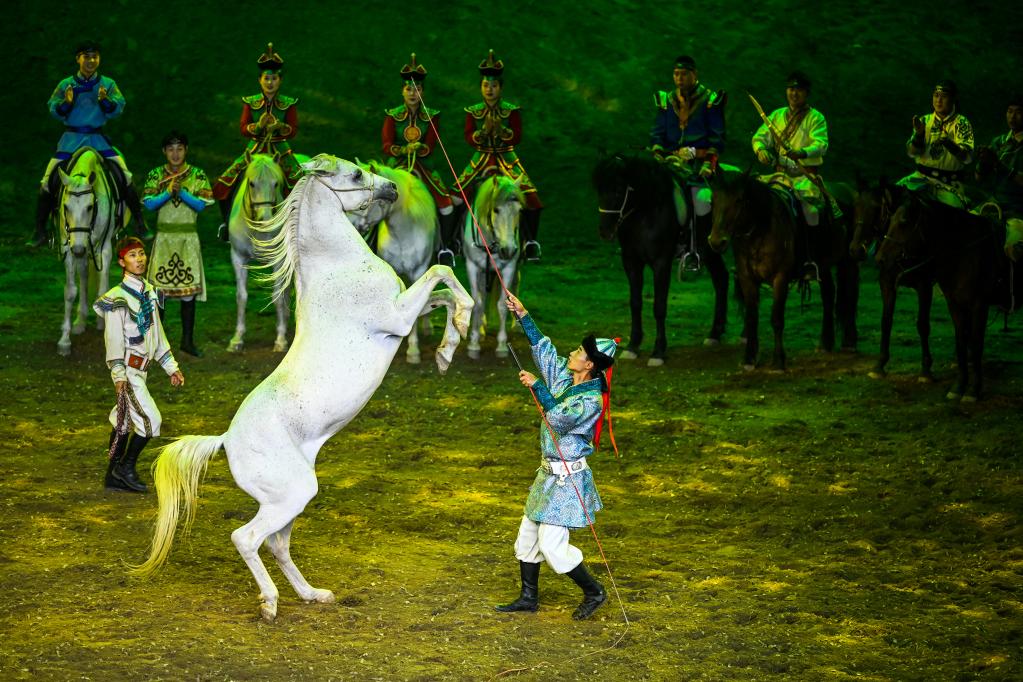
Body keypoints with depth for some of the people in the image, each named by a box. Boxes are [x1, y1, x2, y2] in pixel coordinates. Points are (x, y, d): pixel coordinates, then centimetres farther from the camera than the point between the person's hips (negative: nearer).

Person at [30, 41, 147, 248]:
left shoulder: (108, 84, 4)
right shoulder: (66, 85, 4)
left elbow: (117, 109, -4)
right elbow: (54, 111, 0)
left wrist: (105, 100, -24)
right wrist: (66, 103, -20)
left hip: (98, 138, 0)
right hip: (71, 138, 0)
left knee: (125, 177, -12)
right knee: (48, 181, -8)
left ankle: (140, 224, 0)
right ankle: (40, 230, 2)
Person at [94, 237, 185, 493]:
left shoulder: (149, 293, 13)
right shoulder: (118, 298, -13)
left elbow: (157, 334, 20)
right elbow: (114, 338, -17)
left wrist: (171, 367, 20)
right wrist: (119, 375, -24)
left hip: (141, 368, 8)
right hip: (128, 369, -8)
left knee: (124, 421, 12)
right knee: (150, 419, -11)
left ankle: (114, 476, 18)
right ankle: (126, 468, 3)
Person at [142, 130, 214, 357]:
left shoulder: (197, 175, 2)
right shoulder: (156, 175, 3)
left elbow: (201, 205, -6)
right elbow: (149, 204, -6)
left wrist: (182, 192, -20)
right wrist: (168, 193, -20)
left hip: (188, 237, 0)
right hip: (164, 236, 0)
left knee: (189, 291, 1)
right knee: (159, 288, -1)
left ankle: (188, 340, 10)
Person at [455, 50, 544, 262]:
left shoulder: (512, 111, -1)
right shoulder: (473, 112, 4)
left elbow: (517, 137, -11)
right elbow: (469, 138, -6)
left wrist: (500, 129, -28)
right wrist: (484, 131, -24)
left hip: (507, 160, -2)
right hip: (481, 160, 2)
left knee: (530, 197, -19)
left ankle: (530, 242, -6)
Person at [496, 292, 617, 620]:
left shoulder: (591, 400, -21)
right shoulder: (565, 379, 3)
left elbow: (560, 417, -31)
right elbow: (543, 348, 12)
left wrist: (536, 386, -23)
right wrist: (522, 315, 10)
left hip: (567, 479, -9)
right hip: (549, 474, 9)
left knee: (552, 545, -8)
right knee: (527, 537, 15)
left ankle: (593, 592, 9)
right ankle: (529, 597, 27)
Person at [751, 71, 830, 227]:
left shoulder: (816, 117, 1)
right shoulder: (777, 115, 16)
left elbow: (821, 144, -13)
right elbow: (759, 136, 12)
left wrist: (802, 153, -34)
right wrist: (761, 150, -13)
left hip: (806, 175, -4)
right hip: (781, 173, 4)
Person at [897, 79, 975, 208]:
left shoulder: (961, 123, -2)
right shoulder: (925, 121, 10)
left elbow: (968, 158, -15)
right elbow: (912, 153, 4)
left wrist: (948, 143, -34)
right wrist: (919, 134, -16)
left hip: (949, 184, -3)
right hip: (923, 177, 3)